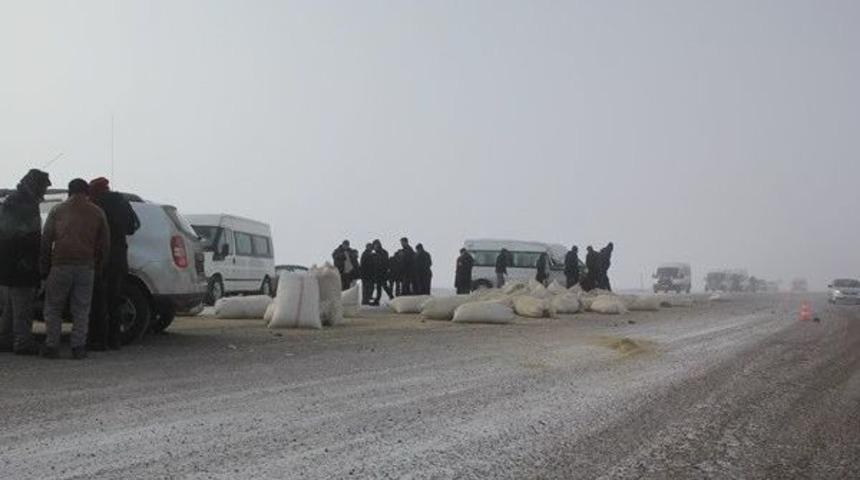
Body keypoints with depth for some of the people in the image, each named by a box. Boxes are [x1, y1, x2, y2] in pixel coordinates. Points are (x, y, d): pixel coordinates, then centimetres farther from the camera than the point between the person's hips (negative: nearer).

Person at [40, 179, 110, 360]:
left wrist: (44, 268, 11)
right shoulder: (97, 213, 11)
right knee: (81, 310, 6)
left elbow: (46, 241, 6)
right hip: (86, 267, 1)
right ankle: (78, 348, 2)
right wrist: (98, 267, 18)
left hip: (61, 265, -1)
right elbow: (105, 244, 10)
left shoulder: (57, 211, 9)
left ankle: (52, 346, 5)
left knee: (53, 308, 9)